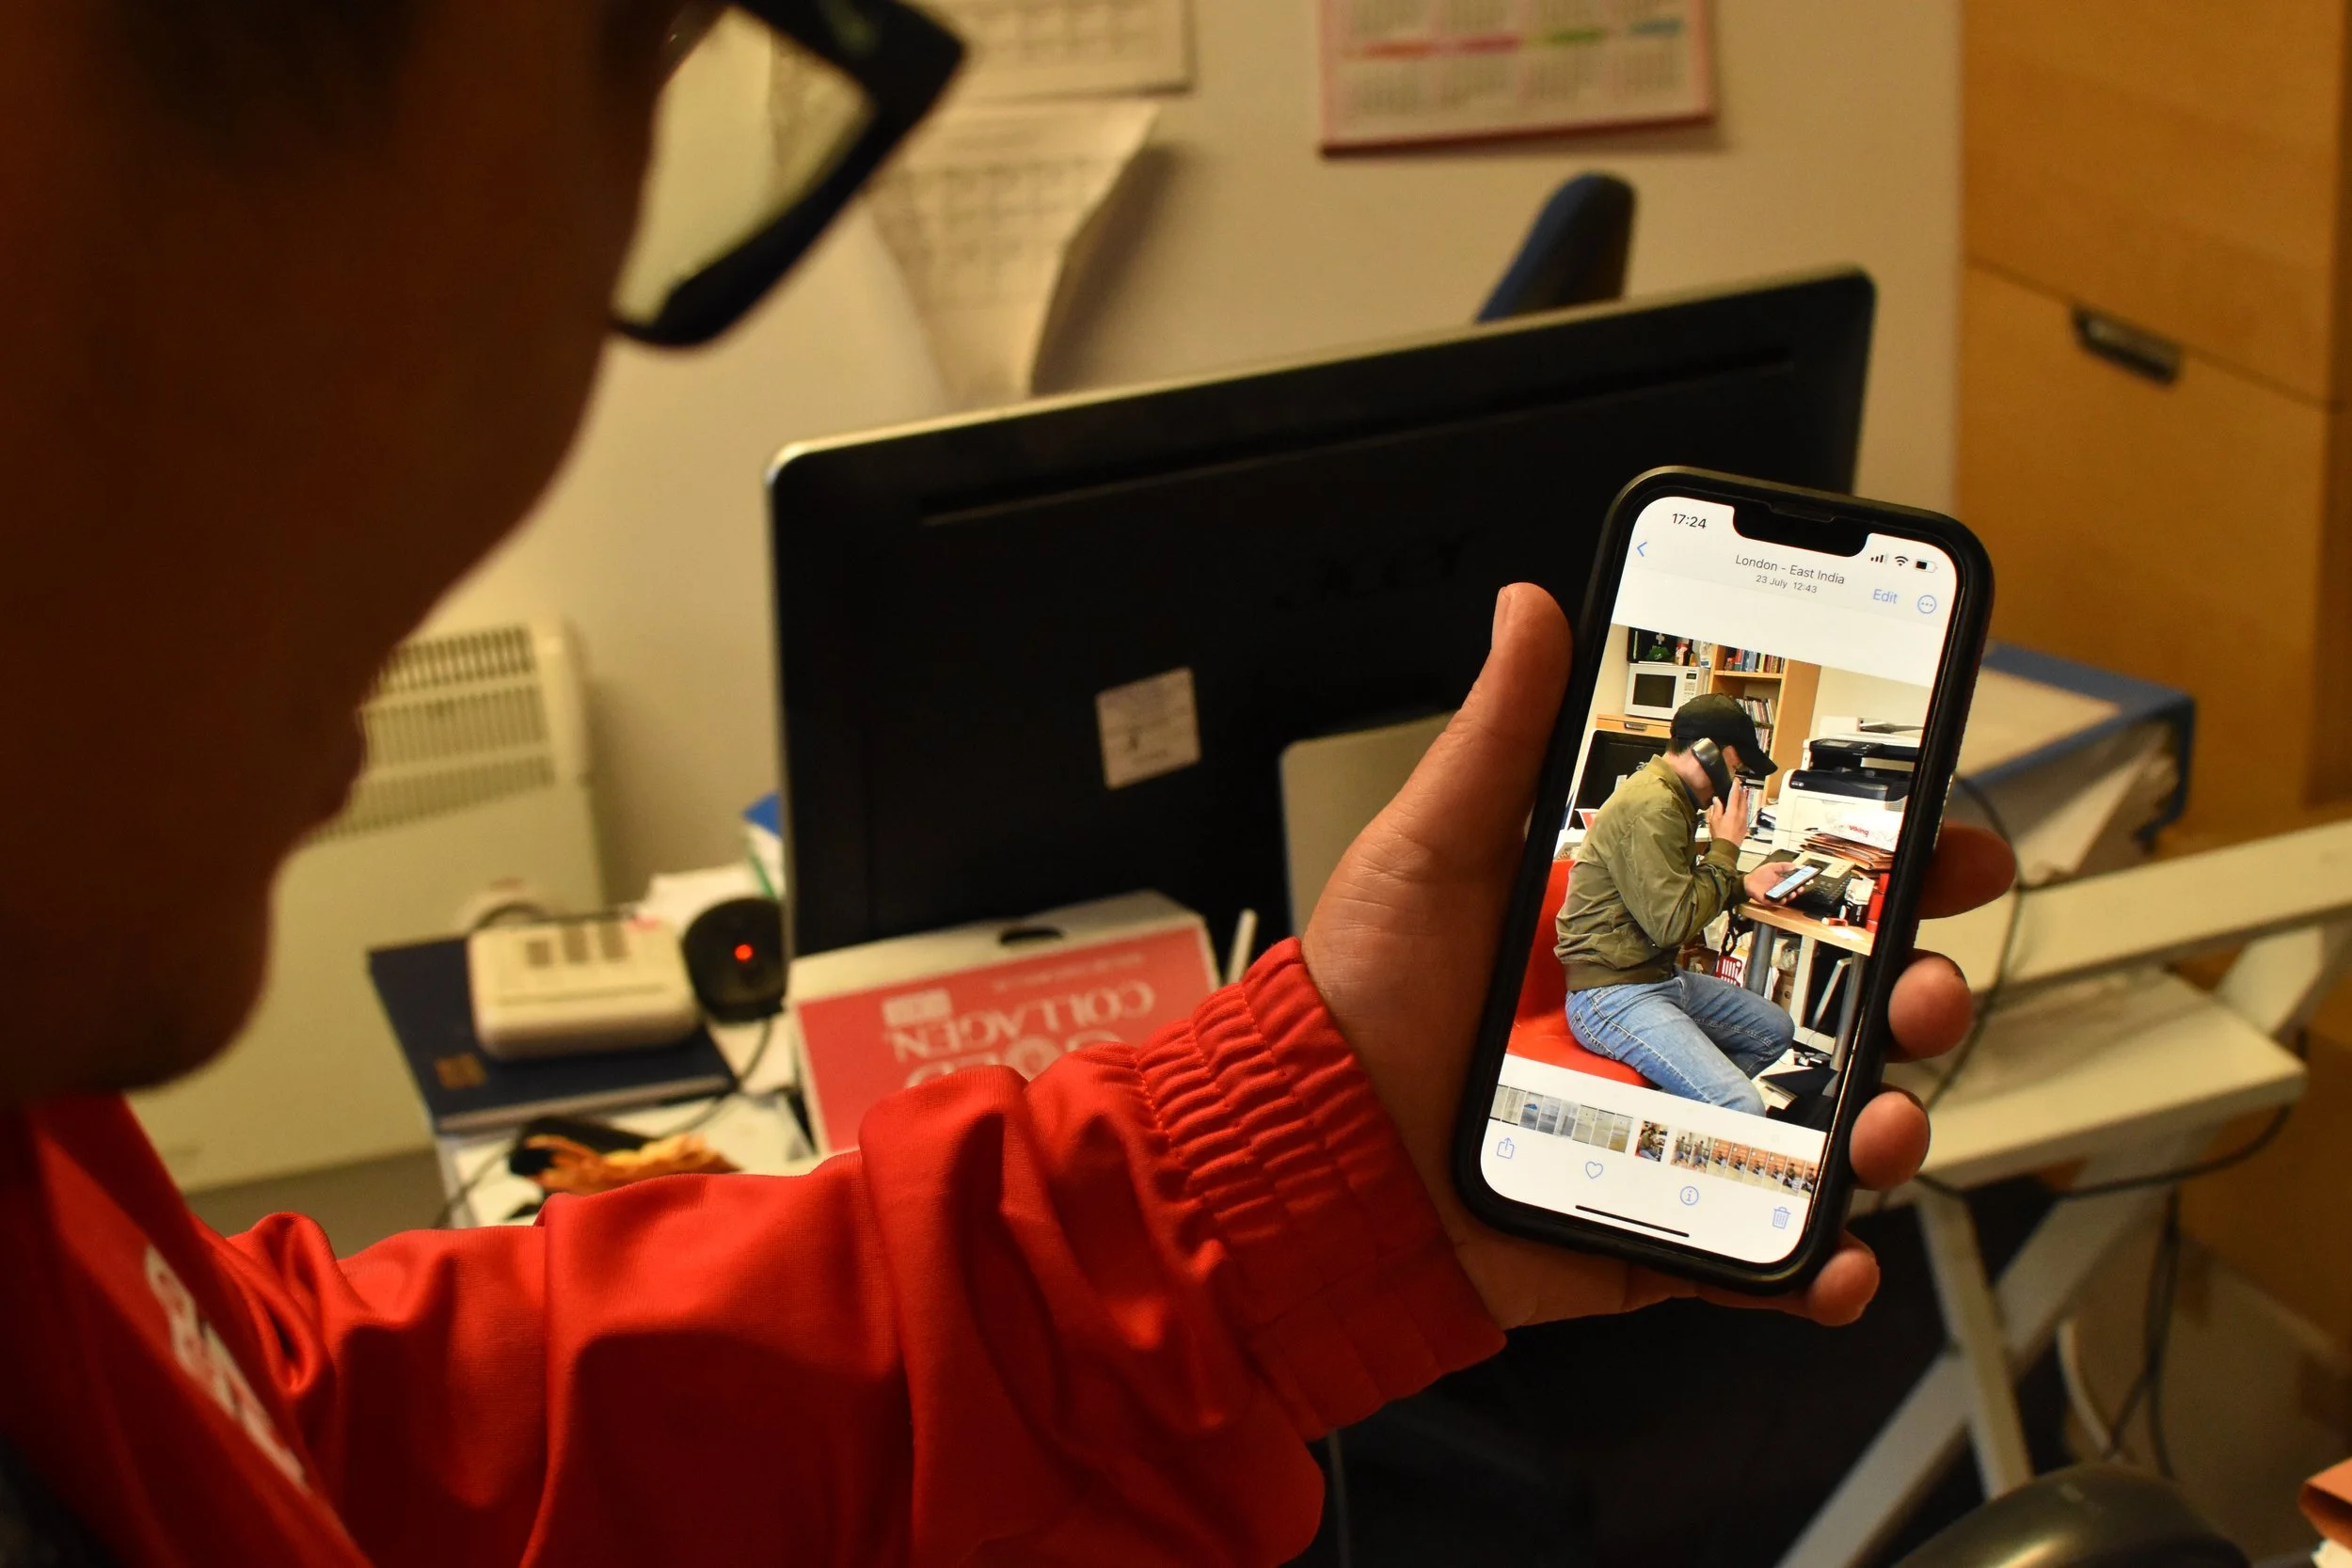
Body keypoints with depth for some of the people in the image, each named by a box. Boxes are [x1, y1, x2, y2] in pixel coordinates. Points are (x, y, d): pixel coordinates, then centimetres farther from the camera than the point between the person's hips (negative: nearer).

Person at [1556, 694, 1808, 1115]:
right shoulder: (1650, 807, -20)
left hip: (1660, 977, 11)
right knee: (1743, 1110, -25)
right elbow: (1672, 923, -23)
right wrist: (1724, 847, -13)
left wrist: (1743, 885, 14)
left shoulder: (1670, 797, 13)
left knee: (1776, 1030, 20)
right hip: (1614, 992, -11)